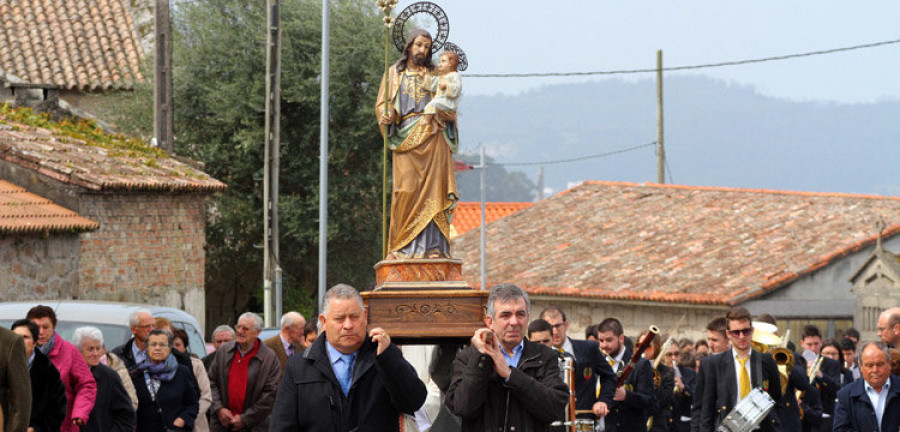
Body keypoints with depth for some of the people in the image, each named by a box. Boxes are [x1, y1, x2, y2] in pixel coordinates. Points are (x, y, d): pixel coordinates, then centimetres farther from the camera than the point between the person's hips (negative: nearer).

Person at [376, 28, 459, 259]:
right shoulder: (394, 74, 18)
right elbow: (382, 103, 8)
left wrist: (446, 114, -10)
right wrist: (386, 116, -14)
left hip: (432, 138, 0)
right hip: (406, 138, 0)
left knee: (432, 188, -9)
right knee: (406, 190, -11)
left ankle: (433, 246, -12)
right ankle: (403, 248, -10)